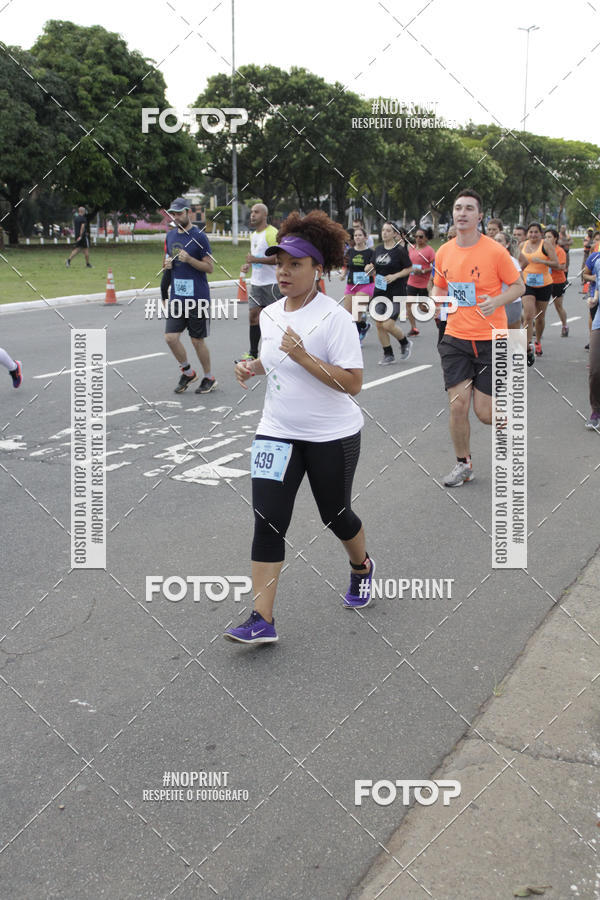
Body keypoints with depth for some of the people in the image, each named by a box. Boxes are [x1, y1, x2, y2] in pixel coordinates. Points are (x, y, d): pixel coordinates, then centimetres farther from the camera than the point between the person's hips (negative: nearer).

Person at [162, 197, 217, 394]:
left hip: (197, 297, -5)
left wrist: (189, 259, -21)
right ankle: (187, 372, 19)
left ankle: (209, 378, 20)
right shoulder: (170, 235, 10)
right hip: (177, 296, 5)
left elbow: (209, 267, -7)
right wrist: (167, 263, 0)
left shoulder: (199, 236, -8)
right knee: (171, 337, -3)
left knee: (197, 340, 2)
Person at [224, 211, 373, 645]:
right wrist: (252, 366, 4)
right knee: (268, 520, -7)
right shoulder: (269, 314, 5)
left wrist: (303, 357, -28)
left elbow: (353, 382, -21)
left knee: (335, 514, 13)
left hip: (333, 436, -5)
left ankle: (362, 567, 48)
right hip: (278, 433, 5)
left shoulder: (334, 317, -16)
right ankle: (262, 621, -6)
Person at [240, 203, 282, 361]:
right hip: (256, 283, 8)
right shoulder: (254, 235, 15)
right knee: (253, 316, 5)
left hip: (272, 283, -8)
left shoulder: (272, 233, -13)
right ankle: (253, 353, 11)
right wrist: (248, 264, 11)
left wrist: (256, 259, -25)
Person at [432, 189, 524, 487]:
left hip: (491, 340, -3)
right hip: (456, 338, 3)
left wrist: (495, 302, -20)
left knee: (484, 412, -2)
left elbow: (518, 286, -1)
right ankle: (463, 464, 16)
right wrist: (435, 301, -4)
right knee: (457, 405, -4)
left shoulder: (495, 251, -9)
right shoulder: (444, 253, 3)